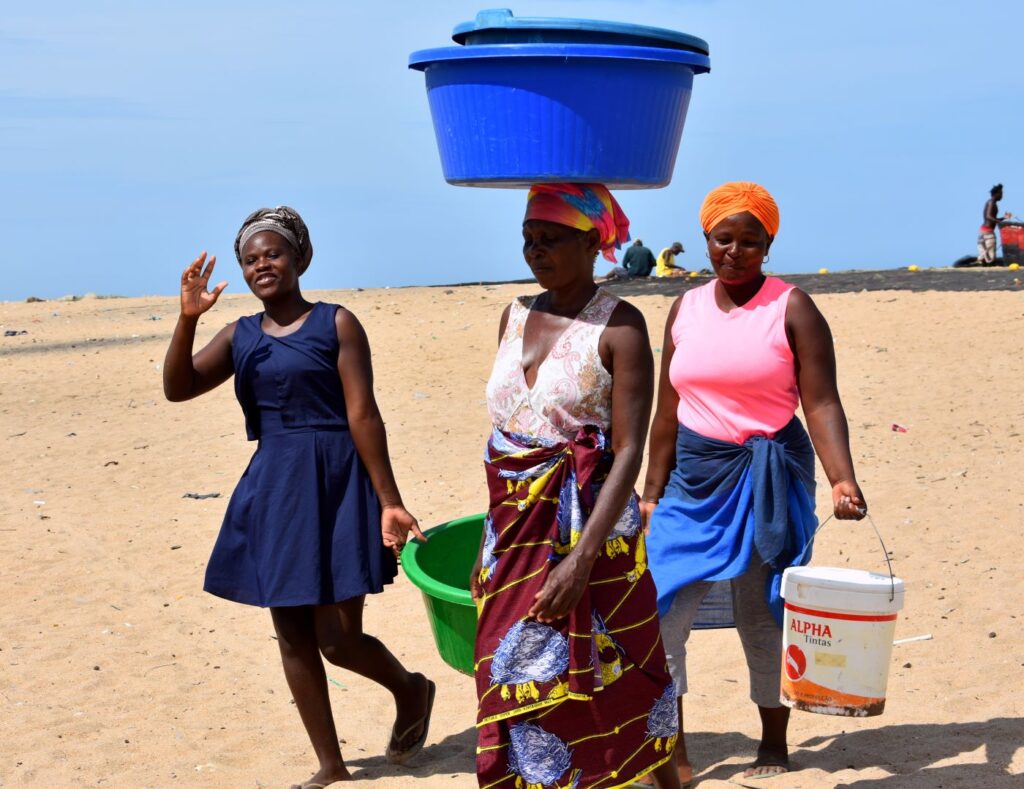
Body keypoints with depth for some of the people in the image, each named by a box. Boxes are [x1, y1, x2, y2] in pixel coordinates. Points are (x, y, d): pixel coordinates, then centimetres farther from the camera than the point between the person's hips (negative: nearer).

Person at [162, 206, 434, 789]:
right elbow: (178, 389, -1)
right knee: (293, 636, 9)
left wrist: (389, 501, -13)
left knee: (338, 639, -5)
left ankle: (412, 690, 27)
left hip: (335, 485, -5)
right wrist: (188, 319, -15)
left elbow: (363, 415, -10)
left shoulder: (336, 324, -5)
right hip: (272, 489, 6)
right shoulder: (241, 335, 9)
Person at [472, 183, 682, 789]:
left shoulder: (619, 326, -10)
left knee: (619, 680, 4)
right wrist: (495, 537, 14)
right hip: (514, 529, 6)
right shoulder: (517, 317, 9)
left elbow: (630, 451, -16)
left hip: (590, 529, -6)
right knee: (516, 679, 9)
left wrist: (581, 557, -24)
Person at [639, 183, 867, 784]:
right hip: (694, 476, 4)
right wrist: (653, 492, 9)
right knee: (659, 610, -3)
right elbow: (668, 411, 11)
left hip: (767, 476, -4)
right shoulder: (687, 308, 8)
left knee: (763, 616, 5)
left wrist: (843, 481, -25)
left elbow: (822, 405, -11)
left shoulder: (792, 308, -6)